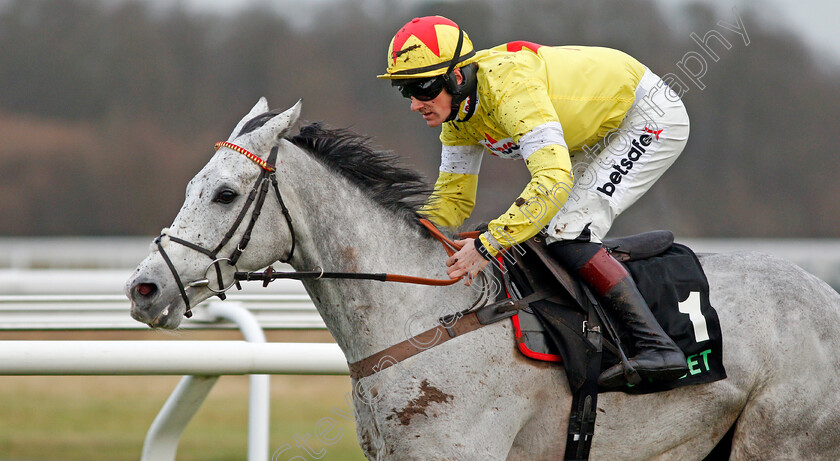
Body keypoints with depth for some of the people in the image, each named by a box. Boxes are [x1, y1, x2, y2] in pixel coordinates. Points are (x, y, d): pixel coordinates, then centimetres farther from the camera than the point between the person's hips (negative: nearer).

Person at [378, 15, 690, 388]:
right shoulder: (456, 110, -5)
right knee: (539, 232, 5)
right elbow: (453, 198, 3)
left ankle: (658, 347, -23)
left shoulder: (509, 88, -35)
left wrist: (489, 244, -48)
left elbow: (554, 179, -45)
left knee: (566, 233, -20)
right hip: (599, 134, 10)